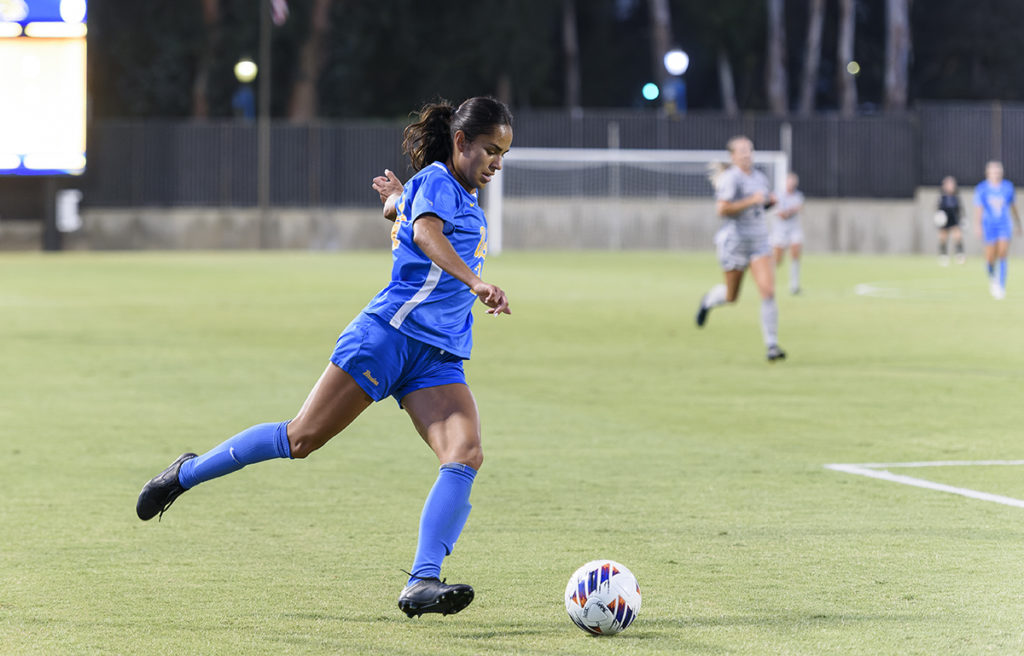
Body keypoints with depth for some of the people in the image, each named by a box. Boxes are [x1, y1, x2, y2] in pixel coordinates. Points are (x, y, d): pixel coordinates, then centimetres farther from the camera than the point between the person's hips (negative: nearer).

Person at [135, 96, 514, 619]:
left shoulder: (464, 197, 23)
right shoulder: (437, 180, -5)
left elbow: (403, 212, 43)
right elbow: (426, 232, -29)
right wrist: (474, 282, -41)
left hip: (437, 359, 8)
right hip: (390, 335, -8)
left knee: (466, 454, -16)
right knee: (302, 439, -3)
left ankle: (421, 584, -24)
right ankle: (187, 473, 18)